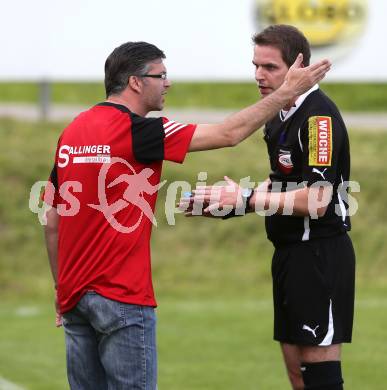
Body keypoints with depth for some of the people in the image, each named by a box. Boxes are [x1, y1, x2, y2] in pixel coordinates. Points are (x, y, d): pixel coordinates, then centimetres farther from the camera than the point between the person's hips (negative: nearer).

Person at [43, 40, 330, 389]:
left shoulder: (71, 133, 9)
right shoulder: (135, 131, -13)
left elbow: (52, 220, 13)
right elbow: (229, 134, -12)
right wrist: (288, 91, -3)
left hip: (74, 295, 8)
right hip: (121, 296, -8)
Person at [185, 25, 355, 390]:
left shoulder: (319, 117, -18)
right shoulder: (280, 117, 11)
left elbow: (315, 201, -24)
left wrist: (247, 199, -20)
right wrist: (227, 198, 9)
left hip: (320, 254, -10)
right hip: (289, 251, 10)